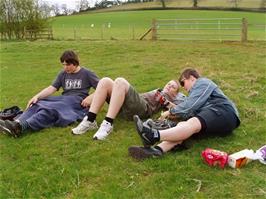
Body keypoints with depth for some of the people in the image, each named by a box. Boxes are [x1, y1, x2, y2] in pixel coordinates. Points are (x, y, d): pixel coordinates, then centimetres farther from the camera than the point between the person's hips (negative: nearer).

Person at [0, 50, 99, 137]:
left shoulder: (87, 74, 6)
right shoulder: (63, 74, 20)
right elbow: (52, 88, 8)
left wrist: (90, 97, -17)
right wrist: (37, 96, -8)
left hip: (77, 101, -6)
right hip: (63, 99, 6)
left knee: (51, 109, -34)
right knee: (38, 104, -22)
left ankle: (22, 126, -55)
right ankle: (17, 123, -47)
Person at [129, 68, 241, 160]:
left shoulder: (202, 82, 11)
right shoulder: (196, 91, 37)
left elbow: (190, 105, -5)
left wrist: (171, 111, 4)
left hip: (224, 114, -7)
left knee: (192, 124, -33)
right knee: (182, 125, -21)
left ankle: (154, 136, -58)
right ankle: (158, 149, -49)